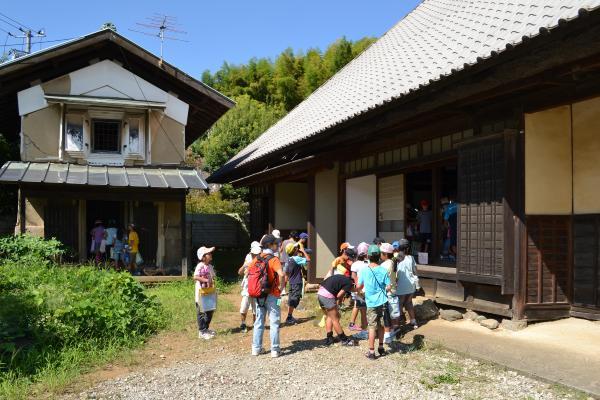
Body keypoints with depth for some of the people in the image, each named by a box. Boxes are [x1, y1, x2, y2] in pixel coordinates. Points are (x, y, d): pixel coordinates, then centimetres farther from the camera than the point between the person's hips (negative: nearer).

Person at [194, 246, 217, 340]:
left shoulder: (210, 266, 9)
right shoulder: (200, 266, -17)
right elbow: (195, 277, -29)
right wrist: (206, 280, -31)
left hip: (210, 292, 9)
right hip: (202, 292, -9)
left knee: (210, 311, 15)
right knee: (202, 312, 1)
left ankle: (206, 328, 30)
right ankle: (202, 332, 8)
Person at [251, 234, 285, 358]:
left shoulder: (257, 258, 4)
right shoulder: (273, 259, -15)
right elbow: (281, 274, -31)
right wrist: (281, 287, -15)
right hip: (272, 296, -6)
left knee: (259, 322, 14)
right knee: (274, 323, 4)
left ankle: (256, 348, 20)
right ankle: (274, 350, 7)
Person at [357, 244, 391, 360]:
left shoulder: (364, 270, -8)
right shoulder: (383, 270, -5)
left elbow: (359, 287, -1)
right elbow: (388, 287, -5)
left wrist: (357, 290, 21)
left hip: (371, 303, -2)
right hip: (382, 302, 2)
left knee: (372, 327, 3)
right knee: (381, 325, 16)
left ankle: (371, 351, 5)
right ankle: (381, 348, 28)